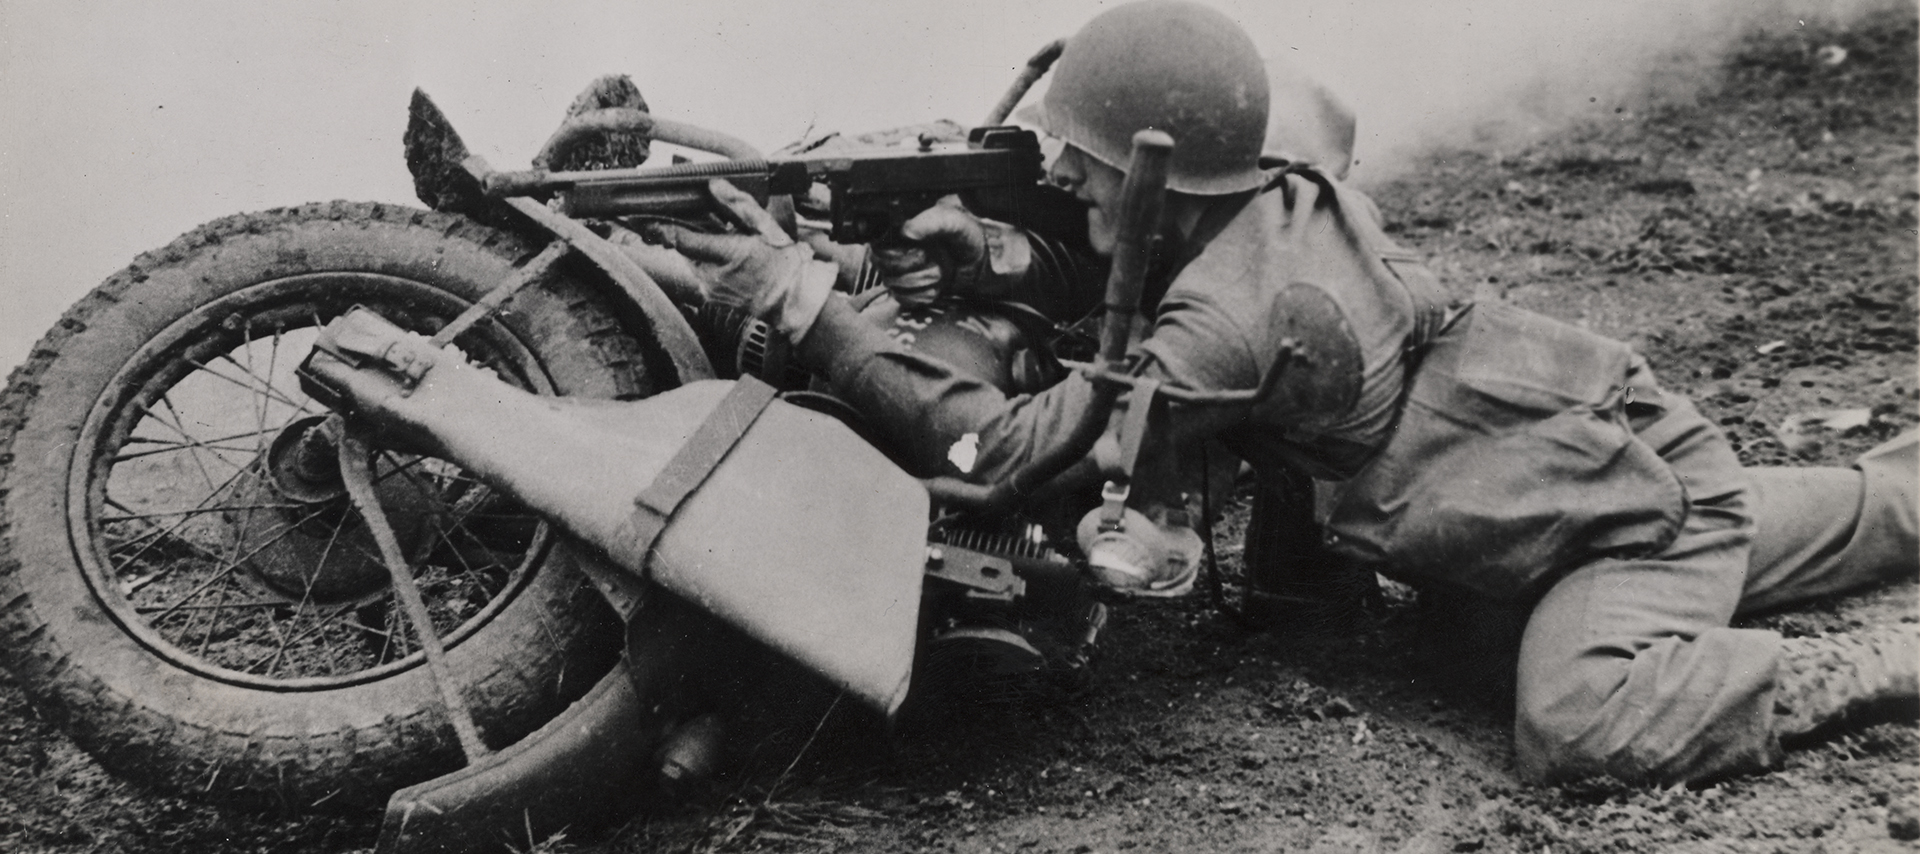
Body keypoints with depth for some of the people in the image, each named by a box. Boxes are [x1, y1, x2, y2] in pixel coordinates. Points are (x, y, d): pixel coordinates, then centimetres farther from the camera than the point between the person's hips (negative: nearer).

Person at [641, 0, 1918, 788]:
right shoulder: (1279, 177, -10)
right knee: (1768, 538, 33)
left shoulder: (1235, 319, -34)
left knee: (1577, 726, -27)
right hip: (1605, 418, 9)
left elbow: (1005, 445, -34)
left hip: (1637, 497, -9)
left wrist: (811, 308, -37)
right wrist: (998, 259, -16)